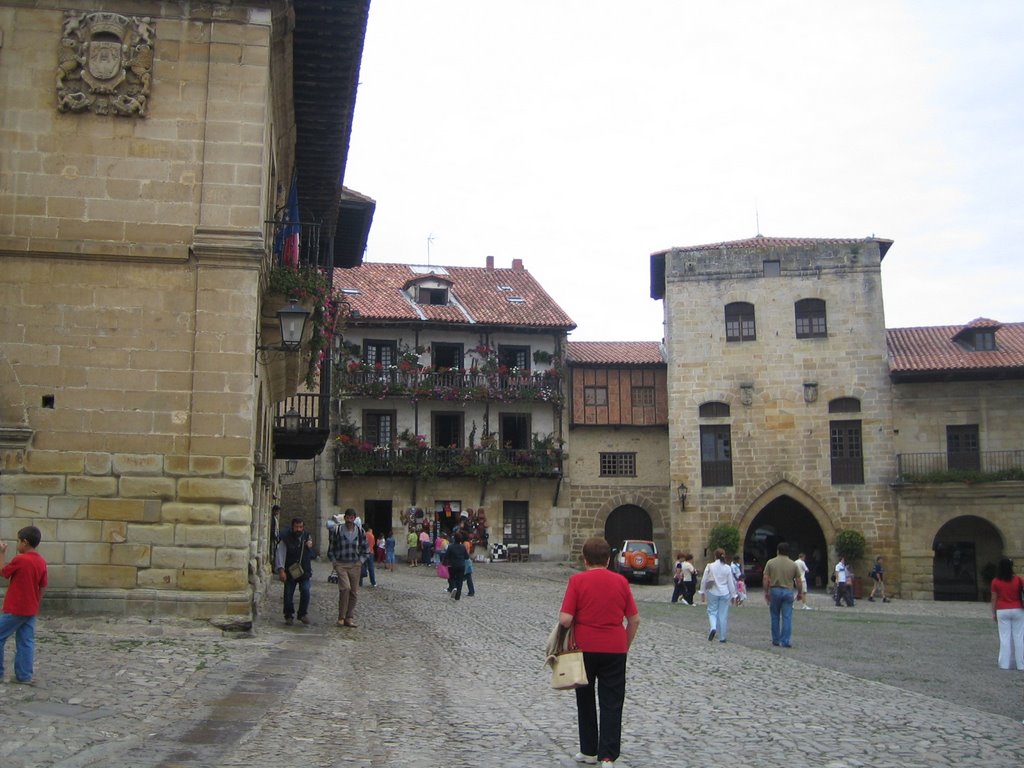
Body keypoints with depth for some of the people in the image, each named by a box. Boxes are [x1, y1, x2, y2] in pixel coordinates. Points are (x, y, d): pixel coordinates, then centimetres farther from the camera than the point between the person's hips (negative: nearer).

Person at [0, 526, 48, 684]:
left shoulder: (19, 559, -17)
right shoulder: (41, 562, 4)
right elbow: (43, 587, 10)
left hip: (15, 610, -6)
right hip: (31, 611, 7)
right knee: (26, 642, 9)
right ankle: (25, 676, 10)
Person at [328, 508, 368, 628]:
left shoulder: (360, 532, 4)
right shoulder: (337, 530, -1)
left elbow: (365, 550, 14)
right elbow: (331, 549, 10)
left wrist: (360, 561, 3)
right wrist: (334, 562, 1)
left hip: (355, 565, 3)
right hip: (341, 564, -3)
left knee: (354, 592, 2)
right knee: (345, 588, -20)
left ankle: (349, 618, 13)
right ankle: (341, 617, -9)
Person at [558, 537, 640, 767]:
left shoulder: (577, 580, -8)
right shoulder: (621, 581, 1)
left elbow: (565, 619, -14)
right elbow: (634, 619, 4)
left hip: (585, 647, -1)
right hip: (615, 649, 1)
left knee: (586, 700, 16)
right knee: (612, 704, 4)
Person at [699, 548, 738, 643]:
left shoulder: (710, 566, -7)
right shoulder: (727, 568, -4)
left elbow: (704, 580, -4)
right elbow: (731, 583, 1)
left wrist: (702, 592, 7)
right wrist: (733, 595, 10)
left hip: (713, 593, -1)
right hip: (724, 593, 1)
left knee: (712, 611, 13)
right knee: (723, 615, 8)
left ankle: (713, 627, -14)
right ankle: (722, 637, 12)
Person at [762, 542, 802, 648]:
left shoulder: (770, 562, -2)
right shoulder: (793, 564, 0)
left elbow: (765, 579, -5)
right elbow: (798, 580, 2)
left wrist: (766, 592, 2)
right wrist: (800, 593, 14)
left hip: (774, 590, 0)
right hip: (788, 591, 0)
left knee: (775, 617, 12)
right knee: (787, 617, 1)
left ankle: (776, 640, 18)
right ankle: (786, 642, -1)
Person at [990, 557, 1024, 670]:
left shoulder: (995, 582, -5)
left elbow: (994, 599, -1)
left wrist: (993, 613, 7)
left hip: (1002, 611, 0)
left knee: (1005, 638, 5)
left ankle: (1004, 664, 6)